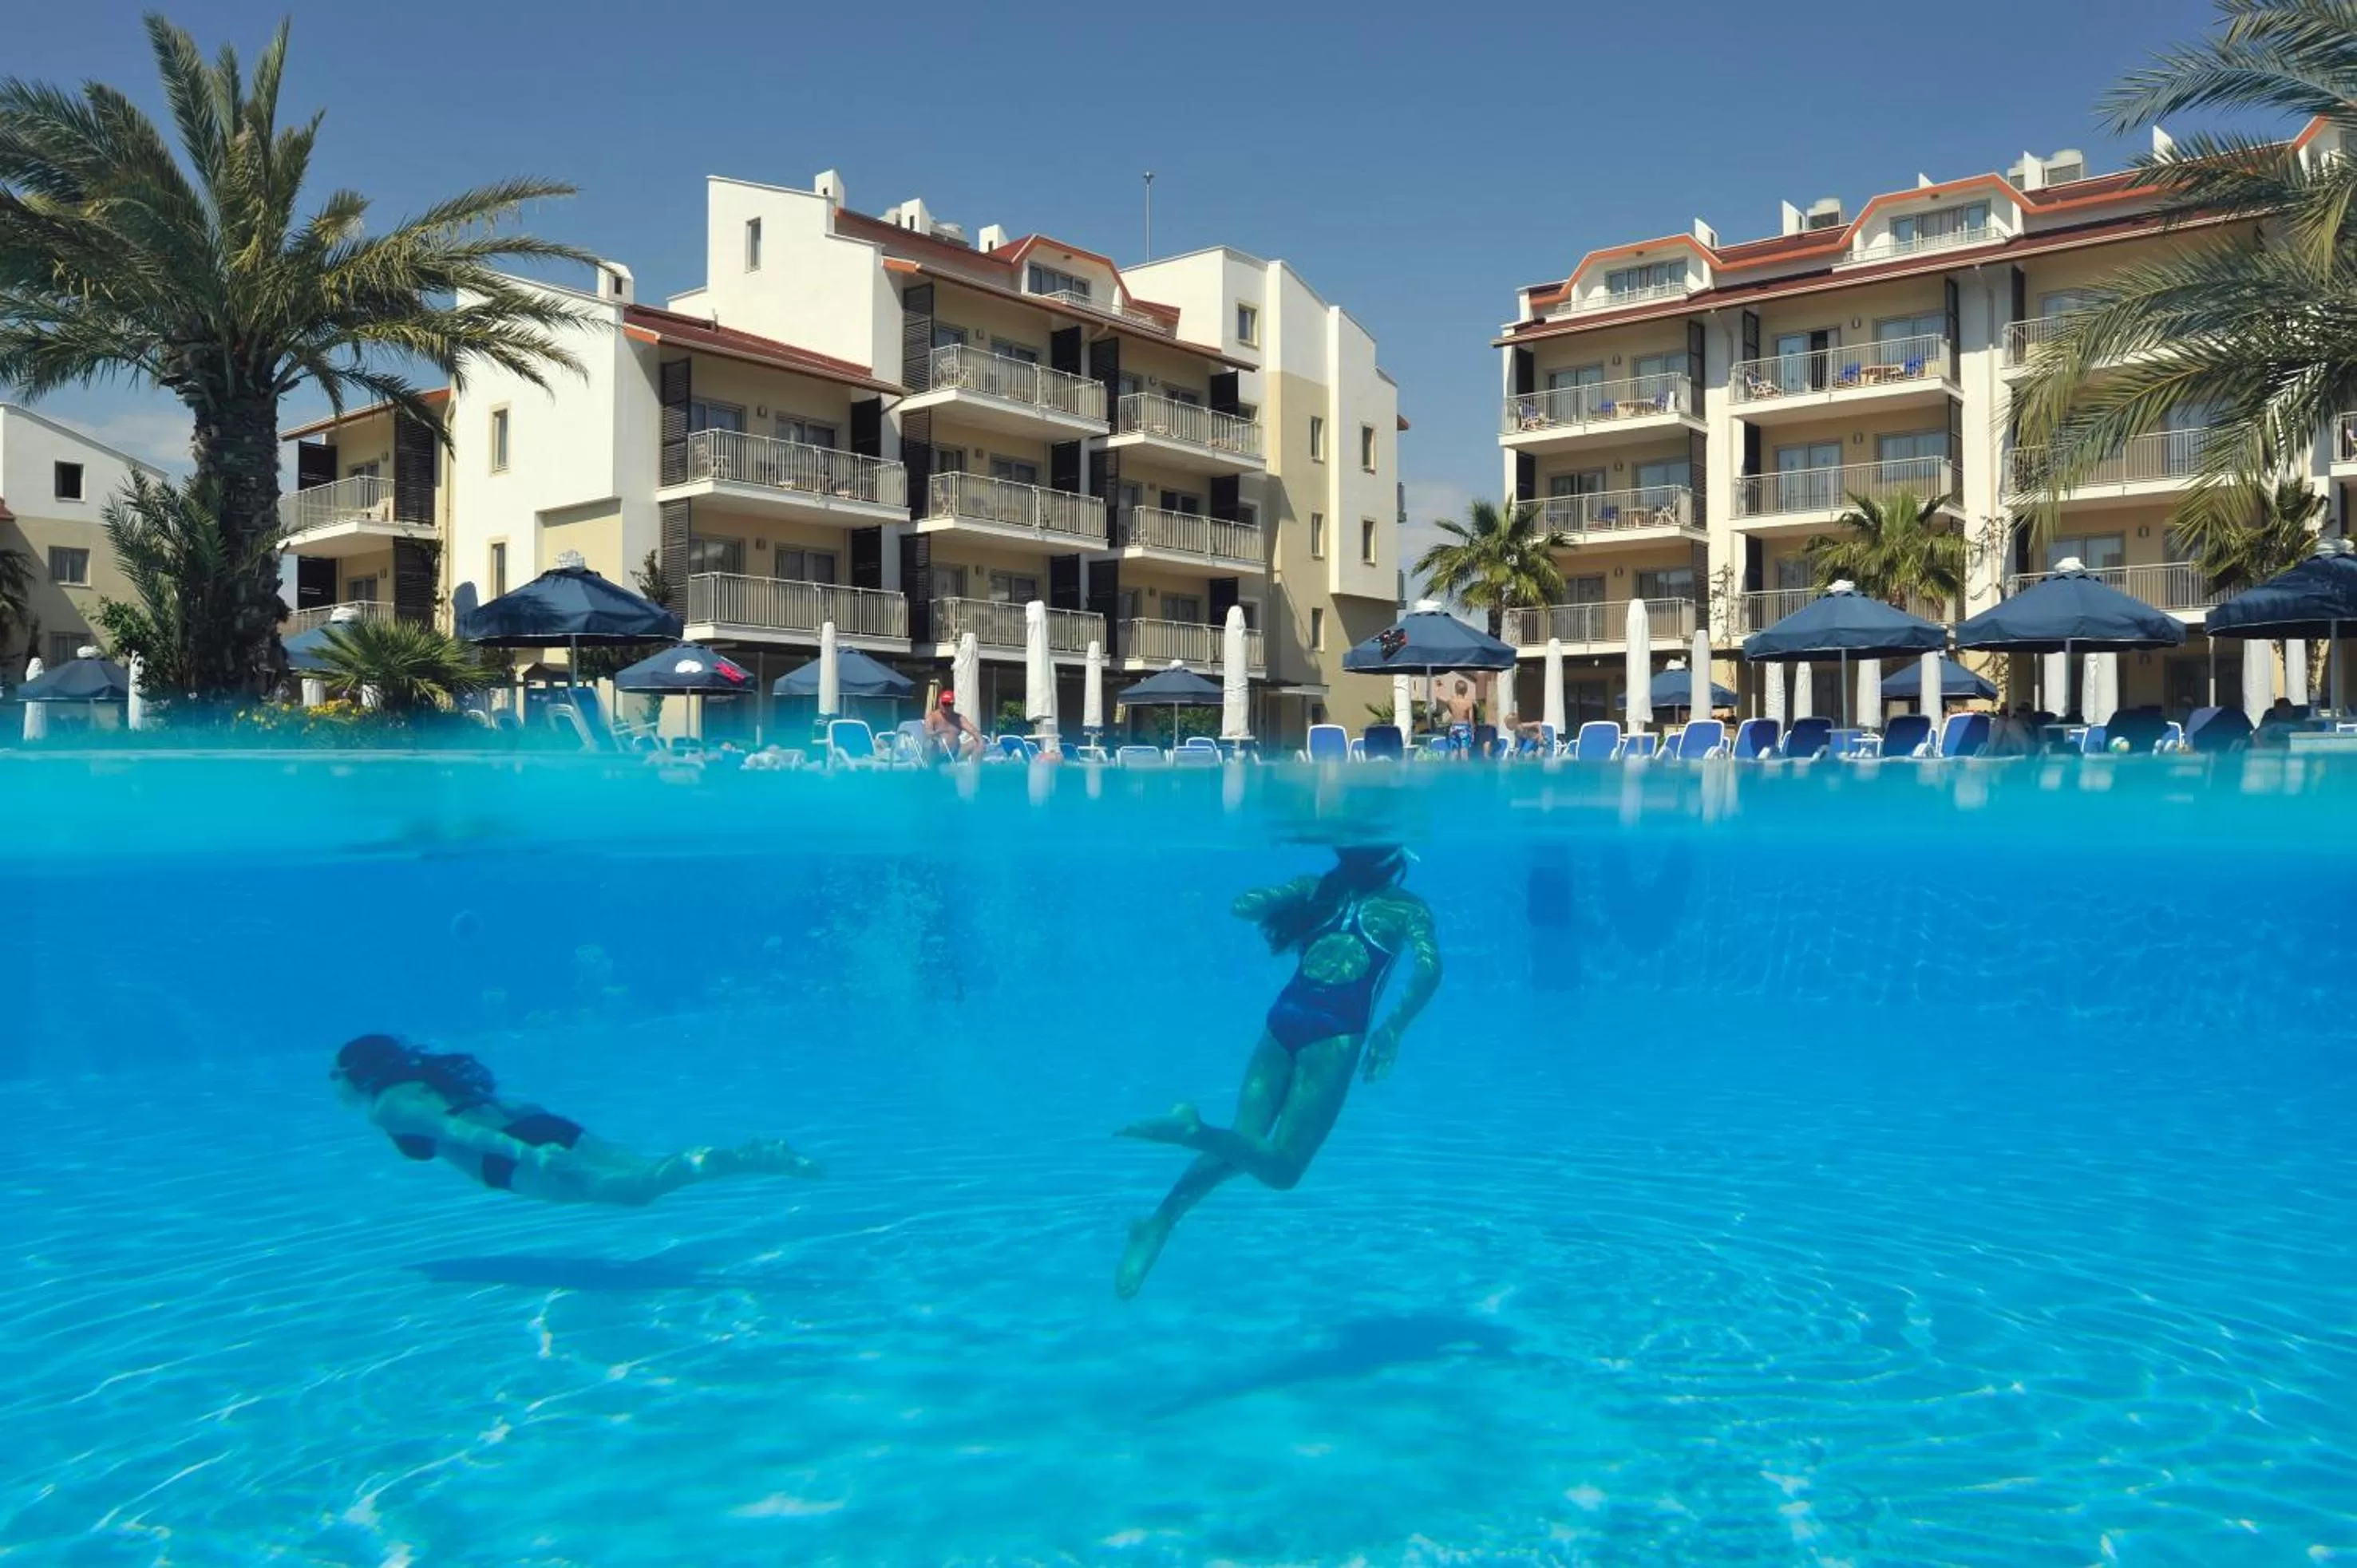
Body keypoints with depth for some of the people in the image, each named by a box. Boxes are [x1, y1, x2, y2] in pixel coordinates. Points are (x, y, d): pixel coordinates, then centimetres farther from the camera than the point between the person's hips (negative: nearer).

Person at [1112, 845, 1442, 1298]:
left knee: (1243, 1144, 8)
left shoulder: (1318, 888, 17)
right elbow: (1428, 967, -6)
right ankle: (1192, 1130, -28)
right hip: (1335, 1031, -4)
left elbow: (1242, 906, 12)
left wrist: (1292, 895, 31)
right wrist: (1392, 1031, 3)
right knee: (1280, 1167, -1)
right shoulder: (1407, 908, 9)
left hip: (1284, 1018, 4)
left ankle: (1162, 1219, -14)